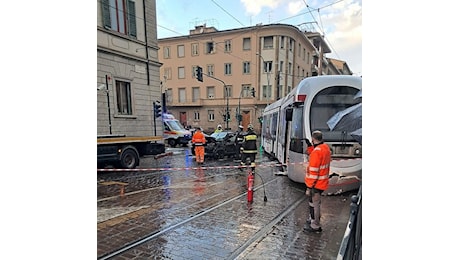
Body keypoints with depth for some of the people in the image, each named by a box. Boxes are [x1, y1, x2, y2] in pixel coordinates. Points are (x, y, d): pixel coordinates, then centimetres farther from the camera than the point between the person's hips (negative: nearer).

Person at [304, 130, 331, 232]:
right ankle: (313, 218, 42)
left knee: (314, 203, 5)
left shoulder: (317, 152, -26)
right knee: (316, 202, 24)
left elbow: (314, 171, -25)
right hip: (322, 182, 9)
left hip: (316, 184, -9)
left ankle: (315, 226, 19)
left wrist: (309, 187, -20)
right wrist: (309, 146, 11)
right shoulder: (326, 147, 1)